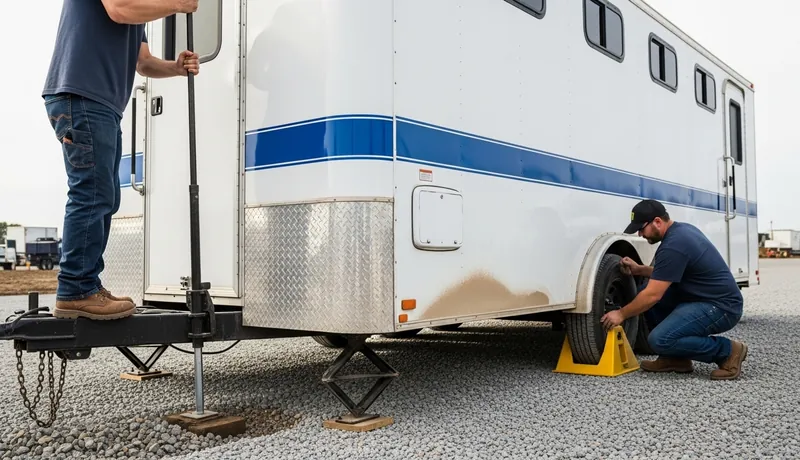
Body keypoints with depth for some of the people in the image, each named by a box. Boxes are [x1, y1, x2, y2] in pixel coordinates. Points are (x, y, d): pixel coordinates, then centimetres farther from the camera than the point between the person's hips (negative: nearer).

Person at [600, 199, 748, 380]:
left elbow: (653, 295, -21)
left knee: (660, 340, -23)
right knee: (647, 290, 7)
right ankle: (676, 358, 10)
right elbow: (668, 273, 23)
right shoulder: (682, 229, 9)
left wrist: (621, 314, -8)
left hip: (722, 307, -11)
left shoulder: (673, 246, -22)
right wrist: (639, 270, 9)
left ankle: (727, 351, -4)